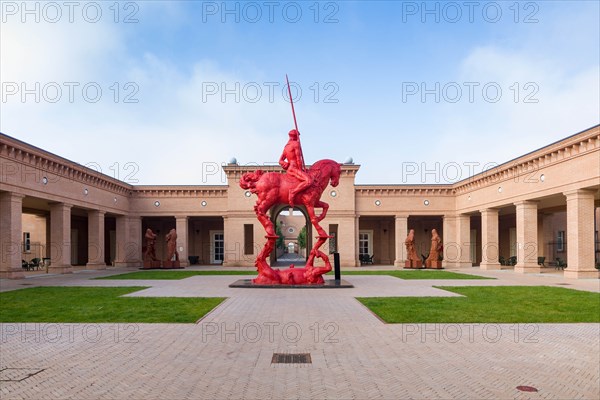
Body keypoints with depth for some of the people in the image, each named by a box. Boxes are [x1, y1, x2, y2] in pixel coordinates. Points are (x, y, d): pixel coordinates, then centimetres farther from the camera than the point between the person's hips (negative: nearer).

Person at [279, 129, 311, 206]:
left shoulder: (286, 146, 21)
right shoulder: (296, 143, -5)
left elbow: (280, 161, 18)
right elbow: (298, 158, -12)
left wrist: (287, 165, 11)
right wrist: (301, 169, -5)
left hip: (290, 169, 10)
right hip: (294, 169, -10)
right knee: (308, 181, -29)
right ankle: (293, 192, -36)